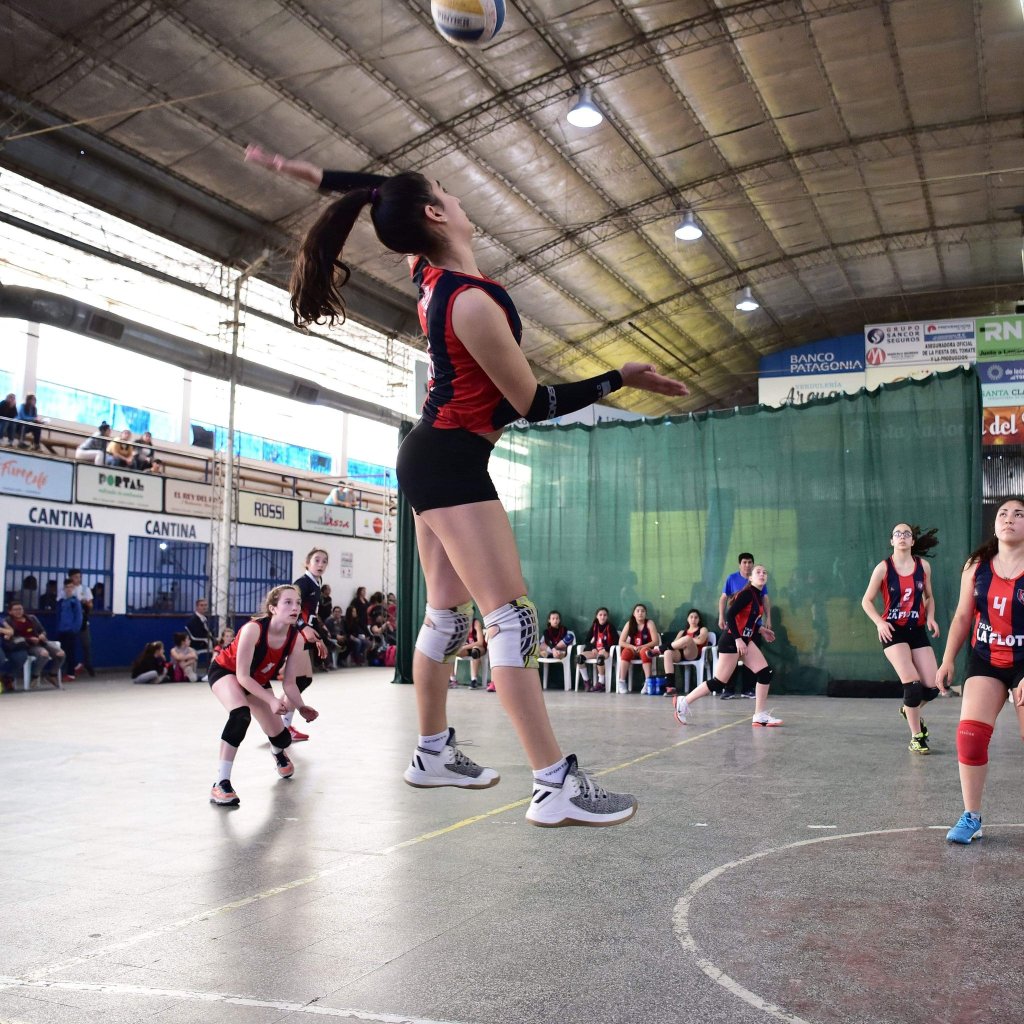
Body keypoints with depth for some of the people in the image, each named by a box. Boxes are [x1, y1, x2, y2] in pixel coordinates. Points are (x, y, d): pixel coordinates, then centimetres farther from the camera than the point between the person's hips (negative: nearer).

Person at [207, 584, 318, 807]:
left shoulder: (296, 638, -23)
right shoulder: (253, 629, -38)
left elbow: (289, 682, -15)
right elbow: (242, 675, -33)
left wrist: (301, 707, -31)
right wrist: (272, 701, -41)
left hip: (258, 681, 5)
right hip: (225, 671, -5)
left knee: (281, 738, 6)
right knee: (241, 715, -36)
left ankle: (278, 752, 48)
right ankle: (221, 784, -29)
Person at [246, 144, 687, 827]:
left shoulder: (429, 273, 5)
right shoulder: (474, 304, -22)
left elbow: (388, 195, 21)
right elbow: (533, 404, -16)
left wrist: (312, 174, 19)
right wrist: (622, 379, -9)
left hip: (427, 458, 10)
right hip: (452, 462, -10)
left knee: (448, 613, 14)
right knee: (512, 614, -14)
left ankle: (434, 754, 24)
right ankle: (557, 787, -16)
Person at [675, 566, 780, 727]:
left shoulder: (759, 596, 11)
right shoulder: (747, 593, -16)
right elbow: (730, 614, -23)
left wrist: (761, 629, 18)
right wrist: (738, 639, -25)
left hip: (745, 639, 9)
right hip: (731, 640, -9)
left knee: (765, 673, -3)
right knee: (719, 683, -5)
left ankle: (760, 716, 3)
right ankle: (684, 702, 8)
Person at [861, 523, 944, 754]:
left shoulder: (923, 566, 2)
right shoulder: (883, 568, -7)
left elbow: (929, 597, 16)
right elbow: (866, 601, -1)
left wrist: (930, 617, -3)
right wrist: (879, 622, -16)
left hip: (917, 631, 4)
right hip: (893, 631, -4)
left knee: (932, 687, -1)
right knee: (912, 684, -16)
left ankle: (908, 709, 34)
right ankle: (916, 737, 2)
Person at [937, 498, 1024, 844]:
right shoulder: (977, 566, 2)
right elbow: (962, 617, 9)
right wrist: (948, 660, 6)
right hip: (985, 660, 3)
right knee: (969, 735, -7)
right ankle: (971, 818, 5)